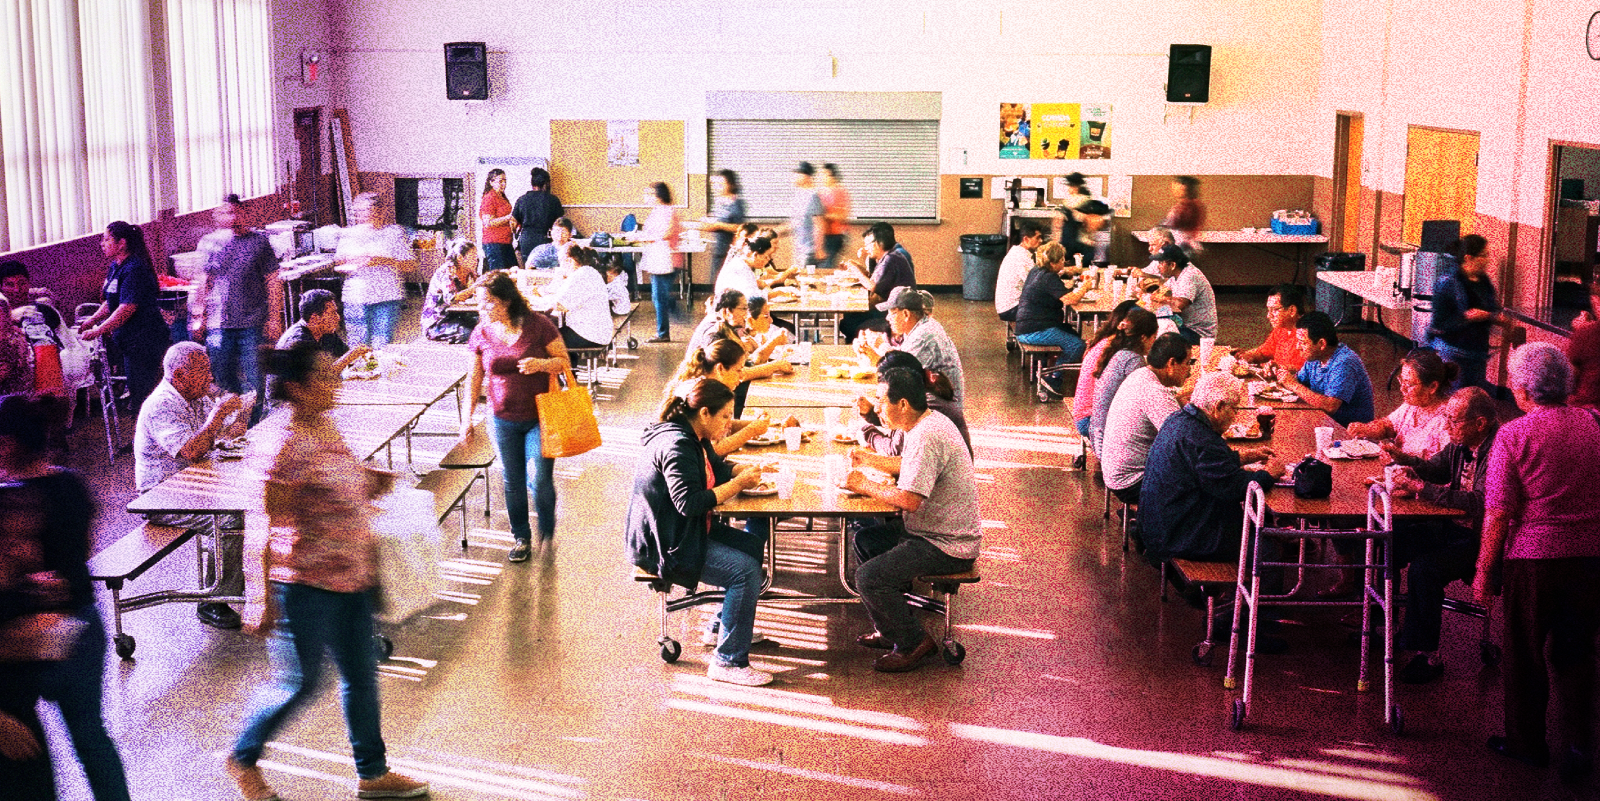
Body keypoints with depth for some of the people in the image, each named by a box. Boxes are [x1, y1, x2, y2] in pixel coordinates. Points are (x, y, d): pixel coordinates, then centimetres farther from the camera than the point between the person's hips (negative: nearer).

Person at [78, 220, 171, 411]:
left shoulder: (134, 269, -18)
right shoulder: (115, 267, 12)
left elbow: (127, 308, -24)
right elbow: (110, 303, 21)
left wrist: (97, 331, -22)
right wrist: (91, 321, 9)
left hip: (145, 341, -10)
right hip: (128, 339, 10)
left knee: (142, 394, -8)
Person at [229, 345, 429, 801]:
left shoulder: (326, 430, 5)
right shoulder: (287, 446, -21)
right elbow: (264, 527, -20)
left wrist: (373, 484, 2)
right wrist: (263, 599, -20)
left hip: (350, 578, 9)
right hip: (305, 583, -8)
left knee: (361, 675, 15)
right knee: (298, 683, 5)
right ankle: (242, 758, 29)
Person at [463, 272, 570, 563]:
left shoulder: (538, 325, -10)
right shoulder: (482, 333, 0)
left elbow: (565, 362, -3)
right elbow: (475, 377, 10)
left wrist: (542, 364, -23)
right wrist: (467, 416, 7)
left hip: (540, 416, -3)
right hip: (503, 419, 3)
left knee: (539, 480, -7)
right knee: (512, 483, 9)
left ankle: (547, 533, 19)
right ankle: (521, 538, 28)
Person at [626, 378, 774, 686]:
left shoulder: (695, 438, 9)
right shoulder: (676, 445, -23)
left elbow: (718, 467, 25)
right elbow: (690, 502, -29)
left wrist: (750, 470, 5)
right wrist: (738, 484, -22)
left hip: (686, 531, 11)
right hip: (664, 545, -11)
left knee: (752, 546, 14)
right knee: (745, 570, -19)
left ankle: (724, 626, 26)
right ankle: (728, 662, -15)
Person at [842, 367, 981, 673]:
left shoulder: (927, 436, -26)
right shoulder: (929, 421, 8)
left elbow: (909, 499, -31)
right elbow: (909, 465, 27)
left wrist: (864, 485, -17)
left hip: (947, 546, -11)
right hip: (937, 530, 11)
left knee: (868, 577, -19)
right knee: (864, 540, 21)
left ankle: (913, 643, 1)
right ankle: (889, 630, 27)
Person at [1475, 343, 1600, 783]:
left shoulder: (1514, 435, -12)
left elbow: (1498, 513, -12)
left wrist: (1483, 571, -4)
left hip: (1532, 557, -4)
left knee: (1524, 654, 13)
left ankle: (1527, 741, 26)